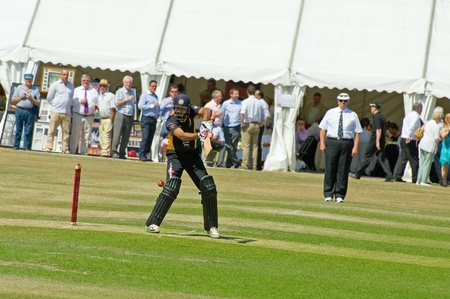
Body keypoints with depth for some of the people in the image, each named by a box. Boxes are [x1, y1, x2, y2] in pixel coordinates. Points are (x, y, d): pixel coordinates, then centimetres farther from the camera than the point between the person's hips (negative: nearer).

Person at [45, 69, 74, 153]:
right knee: (52, 131, -5)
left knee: (66, 132, 2)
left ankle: (65, 150, 4)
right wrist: (56, 105, 4)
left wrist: (69, 105, 11)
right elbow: (49, 98, 5)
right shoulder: (55, 85, 2)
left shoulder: (71, 86, 14)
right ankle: (48, 148, -5)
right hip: (56, 111, -4)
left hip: (67, 113, 4)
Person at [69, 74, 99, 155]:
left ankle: (84, 152, 2)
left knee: (87, 136, -1)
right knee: (75, 134, -5)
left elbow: (97, 102, 15)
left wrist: (96, 106, -6)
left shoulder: (94, 91, 15)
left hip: (89, 117, 1)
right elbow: (72, 102, 4)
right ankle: (72, 151, -2)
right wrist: (79, 101, -12)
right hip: (78, 115, -1)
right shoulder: (76, 90, 12)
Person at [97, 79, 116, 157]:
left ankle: (106, 152, -19)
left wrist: (111, 120, -14)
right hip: (101, 119, 8)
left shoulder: (111, 96, -5)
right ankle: (102, 151, 9)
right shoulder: (99, 96, 17)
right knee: (101, 136, 6)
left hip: (108, 119, -8)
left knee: (106, 136, -14)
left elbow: (113, 109, -10)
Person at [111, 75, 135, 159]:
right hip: (121, 115, -5)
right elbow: (117, 104, -7)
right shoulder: (120, 91, 0)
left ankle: (122, 153, 6)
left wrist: (133, 116, 14)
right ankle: (114, 151, -8)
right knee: (117, 135, -8)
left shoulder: (132, 92, 17)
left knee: (126, 137, 3)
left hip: (129, 117, 5)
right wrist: (127, 99, -14)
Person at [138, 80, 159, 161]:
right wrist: (152, 106, -15)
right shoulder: (144, 95, -2)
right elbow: (140, 106, -13)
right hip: (146, 119, -7)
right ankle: (141, 156, -16)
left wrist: (158, 114, 11)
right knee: (145, 137, -14)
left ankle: (146, 155, 8)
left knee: (150, 139, 5)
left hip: (154, 119, 7)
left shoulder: (156, 96, 19)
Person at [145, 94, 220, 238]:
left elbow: (206, 110, -22)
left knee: (209, 188, -3)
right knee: (171, 188, -21)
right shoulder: (171, 121, -19)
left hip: (193, 155, 4)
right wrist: (199, 135, -52)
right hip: (176, 156, -4)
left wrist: (205, 121, -43)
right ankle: (152, 223, -14)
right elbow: (182, 136, -36)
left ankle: (211, 226, 8)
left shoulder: (190, 112, -6)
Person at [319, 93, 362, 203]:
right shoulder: (330, 113, 9)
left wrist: (355, 147, -6)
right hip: (331, 142, 0)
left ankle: (340, 195, 7)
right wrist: (322, 143, -1)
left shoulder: (353, 115, 7)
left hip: (346, 144, 0)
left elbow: (357, 132, 3)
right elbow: (323, 129, 9)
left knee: (343, 170, 1)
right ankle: (328, 194, 6)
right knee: (330, 169, 0)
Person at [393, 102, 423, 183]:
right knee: (414, 160, 0)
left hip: (403, 139, 8)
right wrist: (409, 137, -30)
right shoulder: (416, 116, -12)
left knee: (402, 158, 7)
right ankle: (415, 178, 4)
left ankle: (397, 176, 2)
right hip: (411, 141, -8)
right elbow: (412, 127, -26)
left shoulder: (408, 115, 16)